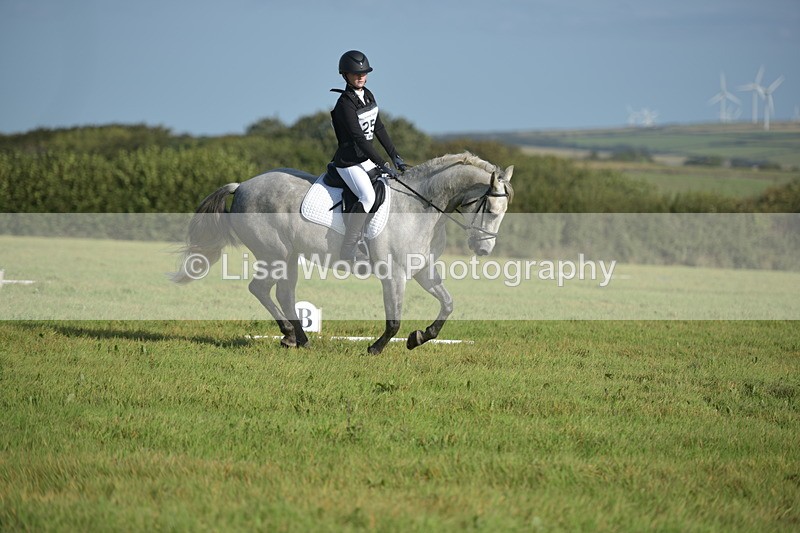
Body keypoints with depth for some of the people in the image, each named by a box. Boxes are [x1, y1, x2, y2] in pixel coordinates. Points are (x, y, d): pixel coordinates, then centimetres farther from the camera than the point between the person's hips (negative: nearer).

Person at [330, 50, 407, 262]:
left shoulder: (368, 95, 7)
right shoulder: (345, 104, -19)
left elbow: (378, 129, 13)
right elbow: (359, 138, -24)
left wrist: (394, 156, 8)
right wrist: (382, 165, -26)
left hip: (366, 159, 9)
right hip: (349, 162, -9)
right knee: (368, 196, -28)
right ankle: (348, 248, -23)